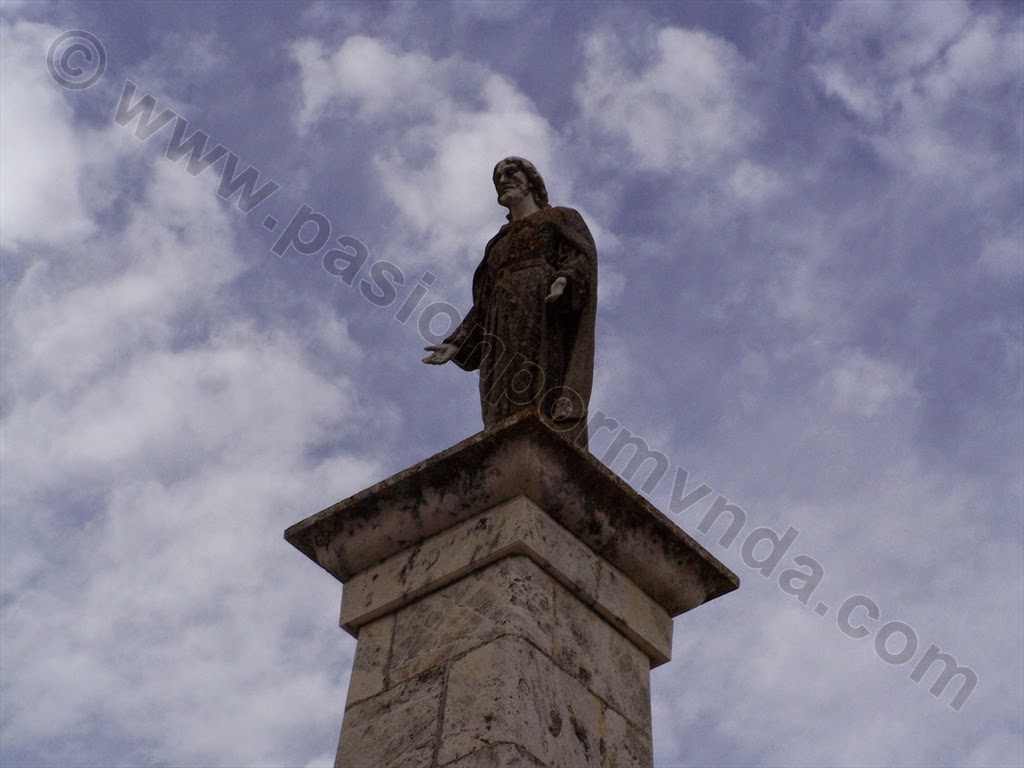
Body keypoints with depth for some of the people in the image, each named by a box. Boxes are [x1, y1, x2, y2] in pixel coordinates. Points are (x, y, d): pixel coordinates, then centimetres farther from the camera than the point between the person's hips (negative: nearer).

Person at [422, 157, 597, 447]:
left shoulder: (560, 218, 20)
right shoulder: (498, 243, 34)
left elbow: (582, 255, 1)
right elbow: (483, 303, 26)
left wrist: (564, 279, -21)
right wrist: (456, 344, 13)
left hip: (546, 317, -4)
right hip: (505, 333, 5)